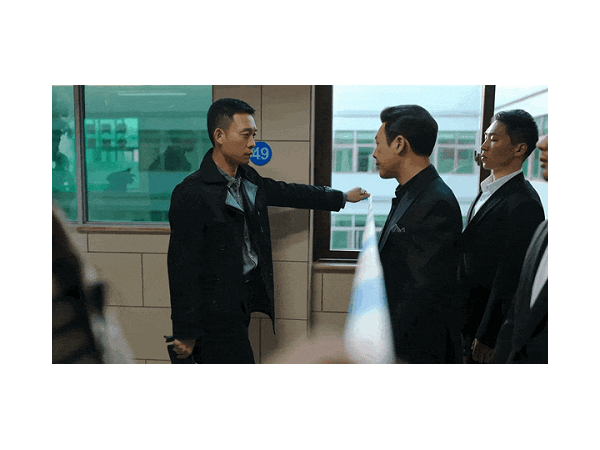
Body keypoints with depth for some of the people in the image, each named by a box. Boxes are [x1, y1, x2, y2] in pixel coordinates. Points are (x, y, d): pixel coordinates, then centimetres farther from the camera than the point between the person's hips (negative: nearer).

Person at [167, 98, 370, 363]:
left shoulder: (249, 179, 7)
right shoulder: (191, 194, -17)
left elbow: (289, 193, 22)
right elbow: (182, 266, -16)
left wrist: (342, 197, 32)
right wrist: (185, 332, -13)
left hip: (251, 294, 7)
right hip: (217, 309, -7)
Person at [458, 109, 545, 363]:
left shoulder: (523, 204, -22)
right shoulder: (489, 189, 8)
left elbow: (509, 279, -21)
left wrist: (487, 337, -17)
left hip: (491, 318, -8)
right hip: (467, 314, 8)